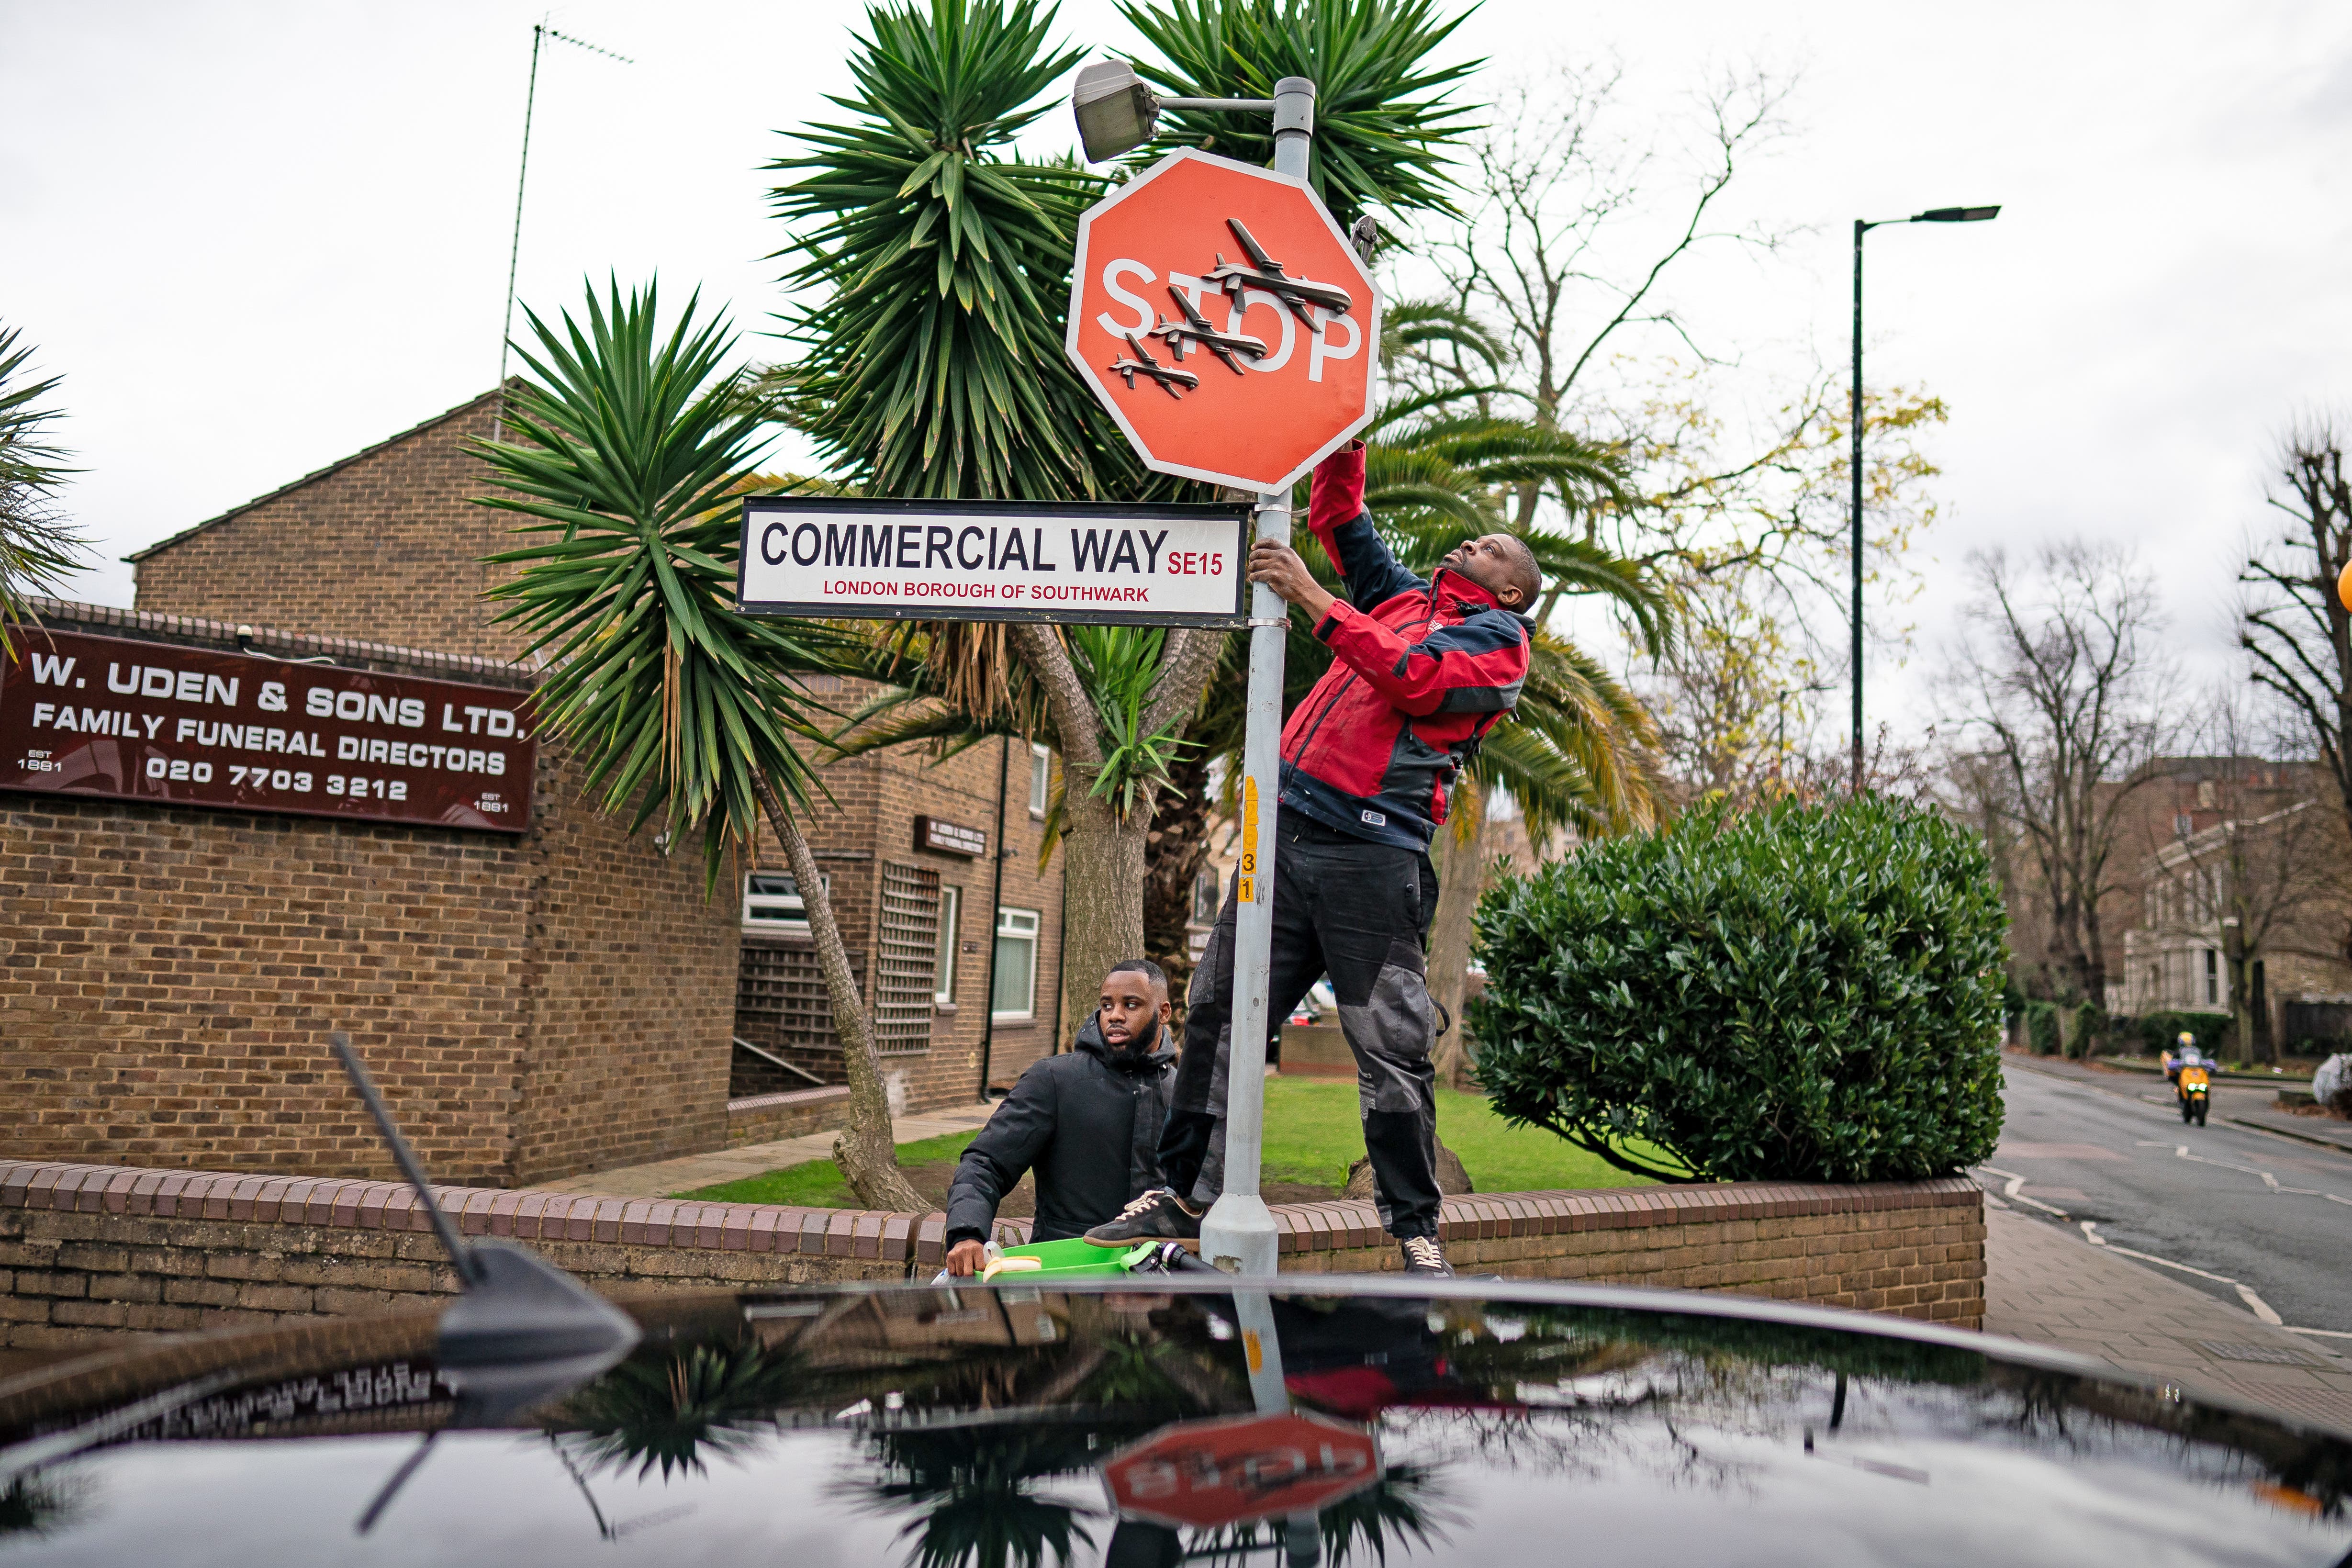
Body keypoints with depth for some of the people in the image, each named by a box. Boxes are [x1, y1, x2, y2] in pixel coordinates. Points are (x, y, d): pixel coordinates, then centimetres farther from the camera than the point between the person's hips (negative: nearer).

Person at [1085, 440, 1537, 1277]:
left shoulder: (1499, 637, 6)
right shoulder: (1403, 598, 26)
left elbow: (1410, 678, -12)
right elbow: (1337, 516, 31)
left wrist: (1313, 598, -12)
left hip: (1373, 854, -6)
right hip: (1286, 832, 6)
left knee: (1391, 1047, -5)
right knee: (1219, 1011, 4)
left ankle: (1415, 1228, 7)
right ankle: (1187, 1194, 12)